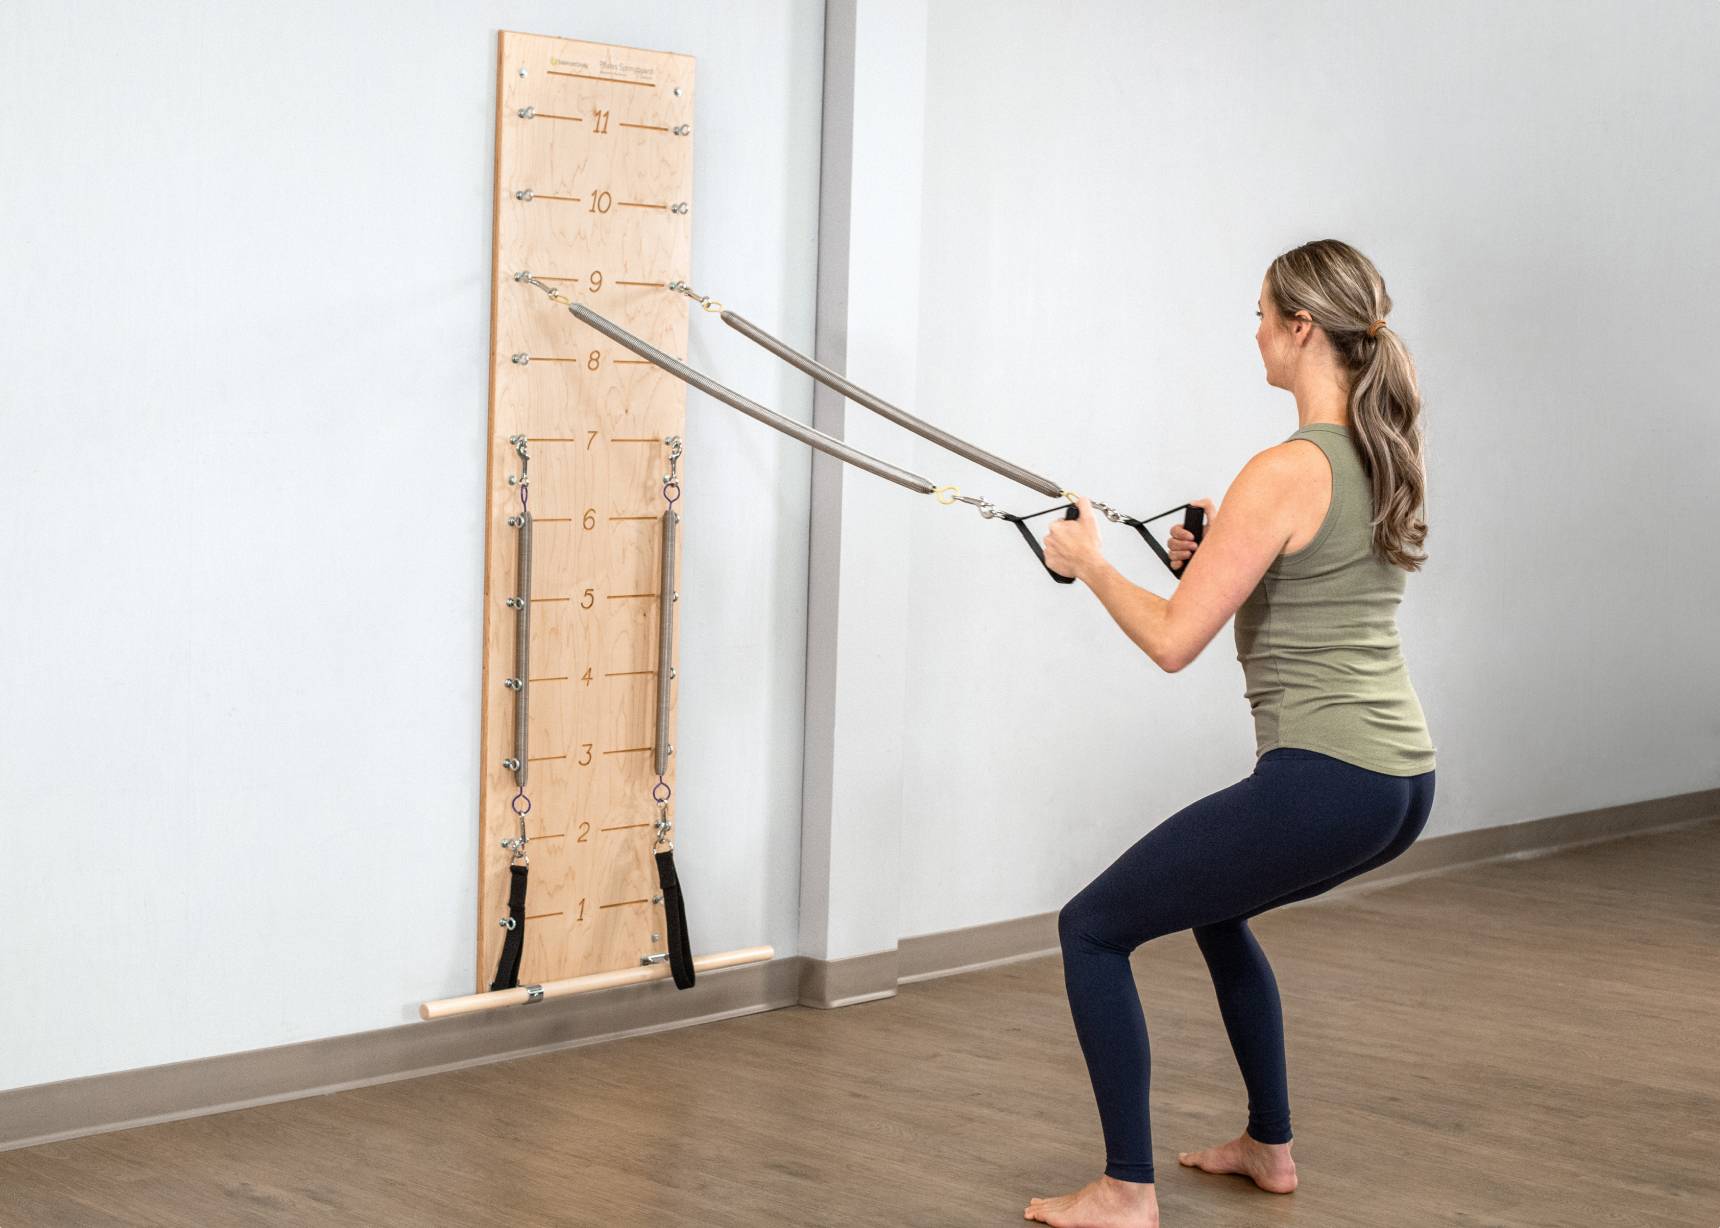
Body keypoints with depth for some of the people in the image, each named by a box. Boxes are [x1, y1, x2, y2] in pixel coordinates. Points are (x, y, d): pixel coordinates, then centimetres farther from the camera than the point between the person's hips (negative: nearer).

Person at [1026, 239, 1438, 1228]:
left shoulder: (1286, 472, -16)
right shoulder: (1386, 457, 10)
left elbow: (1174, 640, -17)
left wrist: (1090, 561, -2)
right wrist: (1229, 545, 21)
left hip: (1320, 783, -9)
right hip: (1405, 785, 9)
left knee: (1094, 930, 4)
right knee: (1213, 906, 34)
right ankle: (1269, 1145, 38)